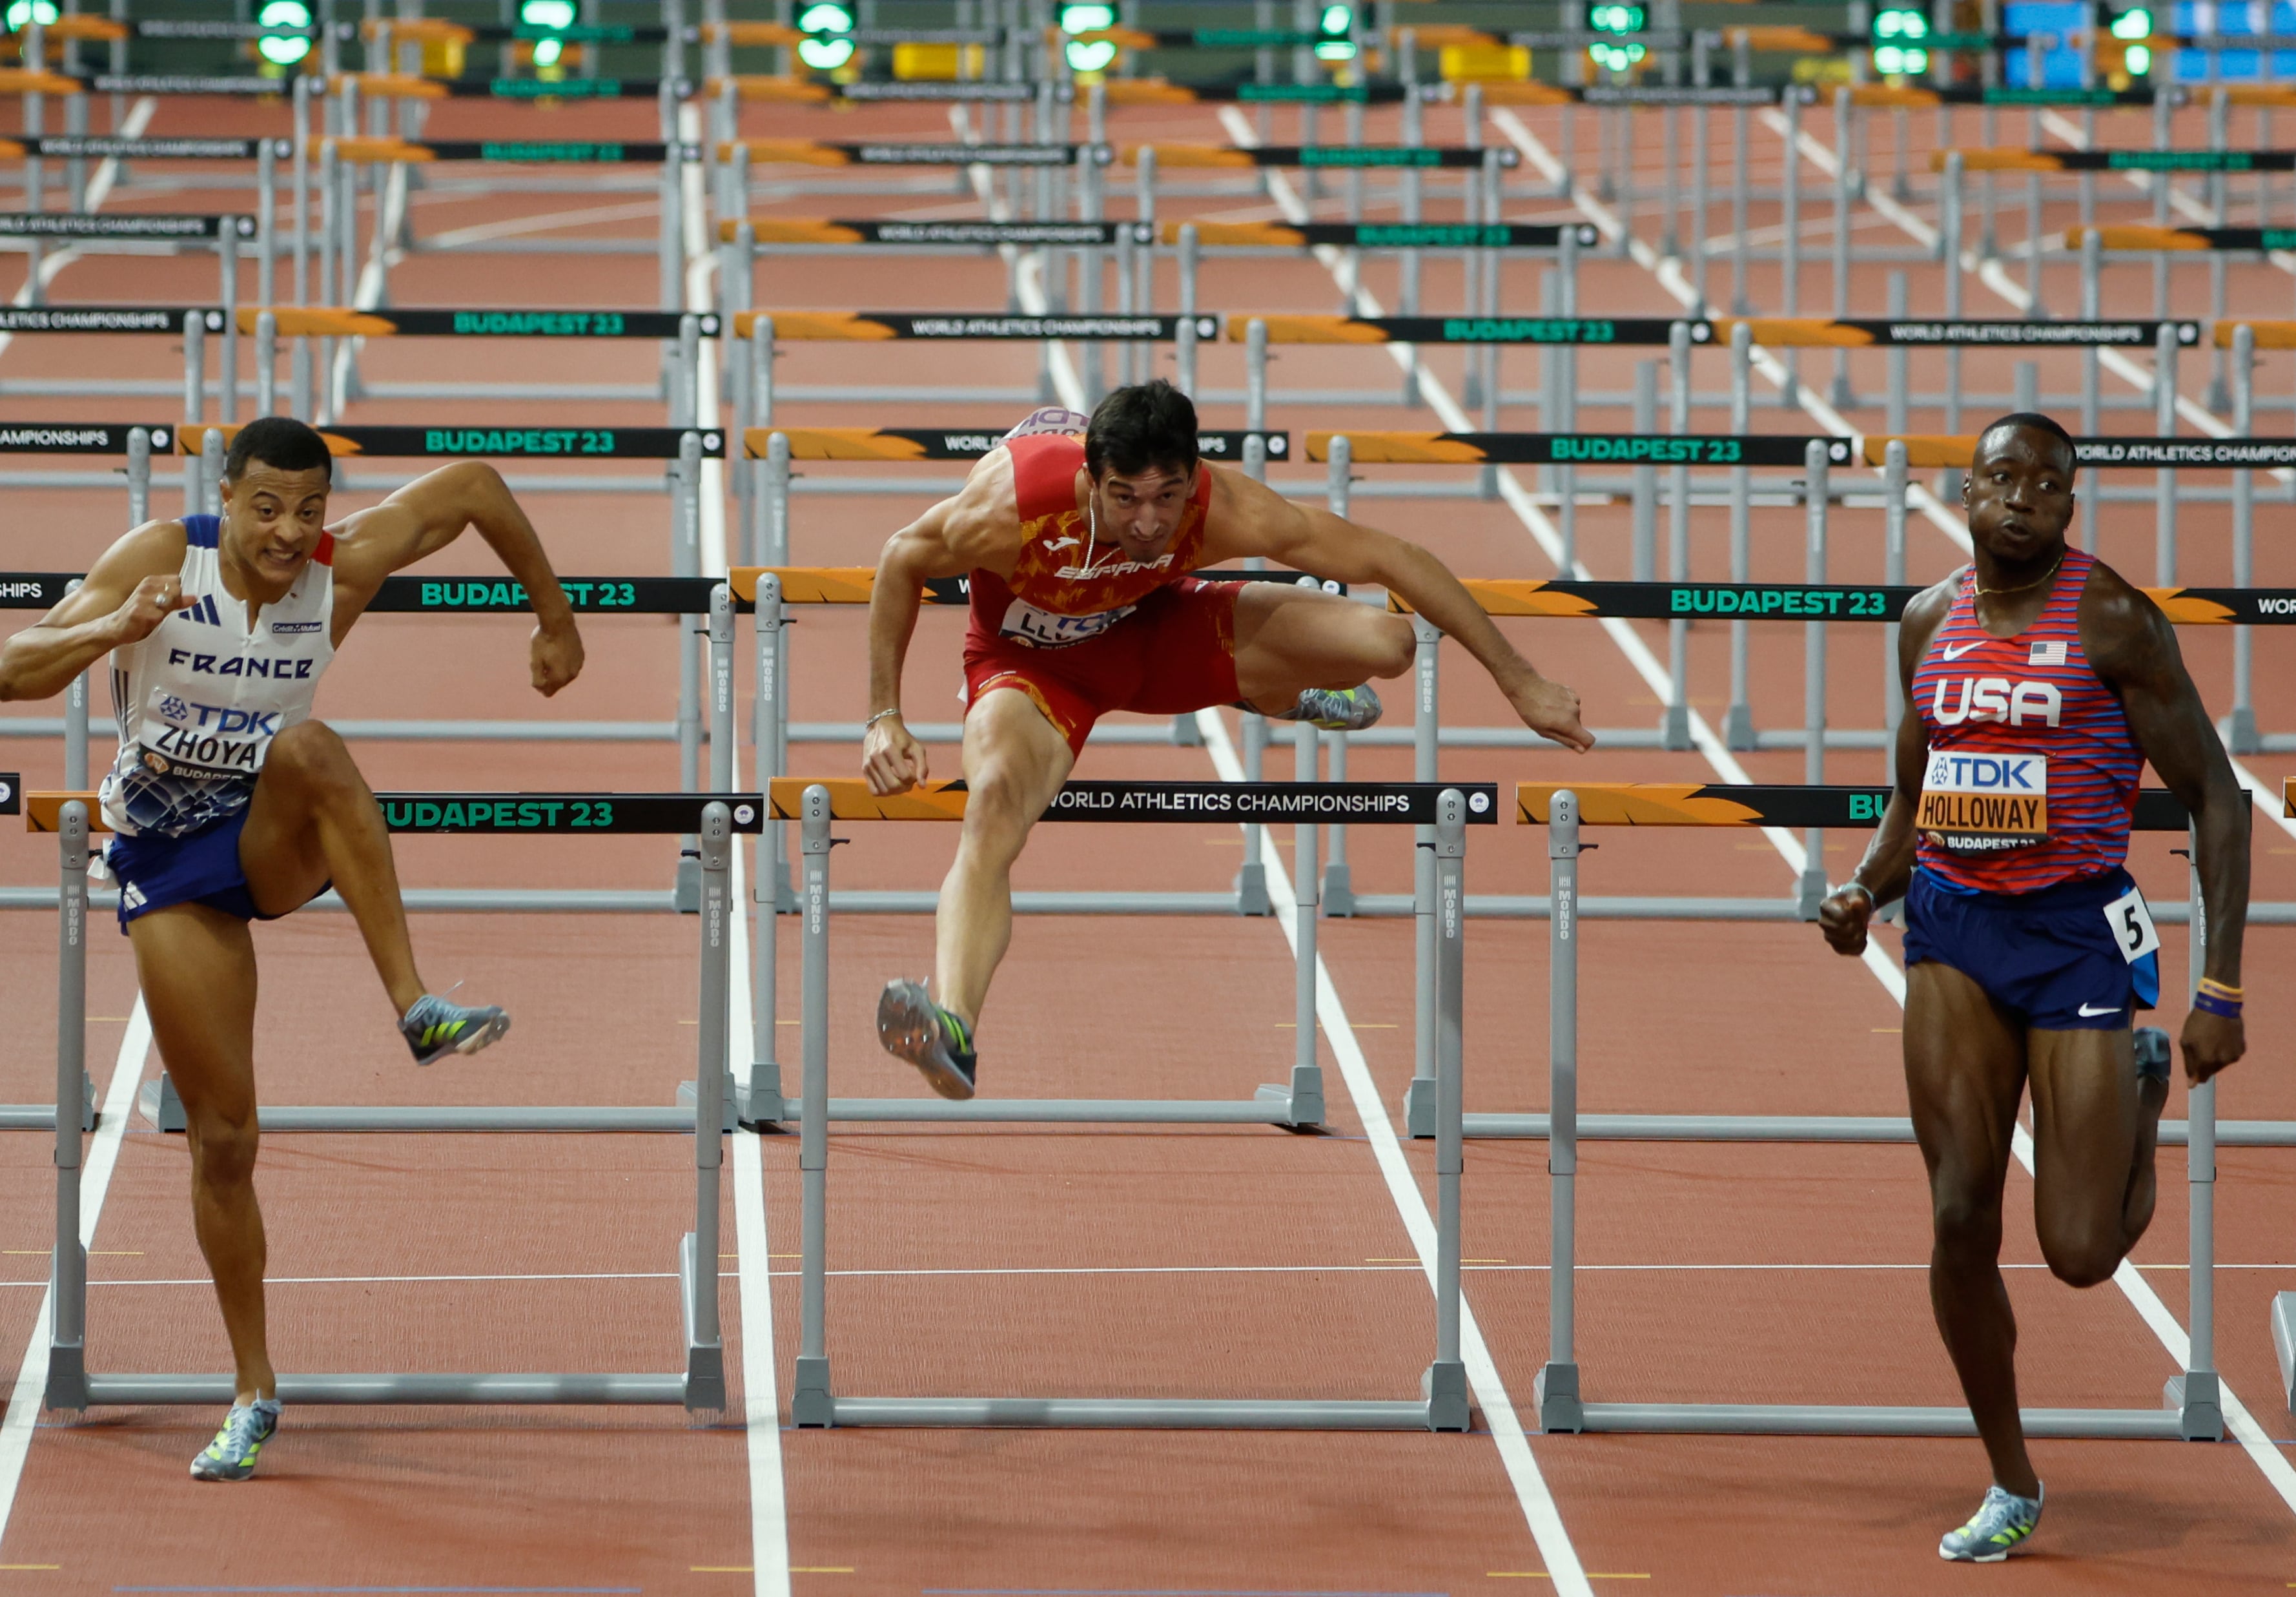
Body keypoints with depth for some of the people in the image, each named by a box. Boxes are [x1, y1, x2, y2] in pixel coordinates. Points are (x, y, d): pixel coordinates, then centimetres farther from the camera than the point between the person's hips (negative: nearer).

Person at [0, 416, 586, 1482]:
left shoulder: (344, 567, -12)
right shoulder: (157, 561, -17)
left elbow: (473, 485, 2)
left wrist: (554, 619, 9)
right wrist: (112, 630, -41)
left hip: (275, 843, 1)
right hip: (169, 859, -1)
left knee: (307, 747, -37)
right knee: (222, 1136, -3)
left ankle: (417, 1009, -37)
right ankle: (254, 1396, 11)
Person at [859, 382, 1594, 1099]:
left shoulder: (1225, 511, -33)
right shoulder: (1009, 510, -38)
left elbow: (1386, 558, -21)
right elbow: (900, 564, -16)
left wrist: (1518, 680, -15)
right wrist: (884, 717, -18)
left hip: (1151, 629, 3)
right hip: (1030, 661, -3)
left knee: (1385, 642, -11)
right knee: (993, 810, -36)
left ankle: (1272, 692, 25)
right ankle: (952, 1028, -54)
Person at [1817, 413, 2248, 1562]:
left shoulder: (2111, 619, -10)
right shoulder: (1929, 622, 5)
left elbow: (2215, 799, -7)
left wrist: (2220, 992, -12)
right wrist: (1865, 892, -3)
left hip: (2077, 927, -4)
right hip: (1953, 928, 4)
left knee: (2082, 1251, -4)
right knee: (1961, 1217, -4)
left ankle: (2143, 1088, 30)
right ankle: (2010, 1485, 12)